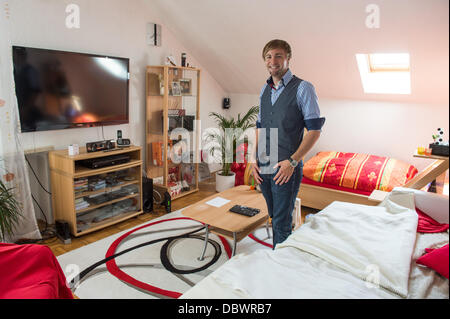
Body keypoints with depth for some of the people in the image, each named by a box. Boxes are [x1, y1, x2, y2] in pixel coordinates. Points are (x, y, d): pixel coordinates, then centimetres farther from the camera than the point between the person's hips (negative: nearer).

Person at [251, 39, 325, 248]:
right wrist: (254, 158, 7)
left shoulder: (302, 88, -6)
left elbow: (315, 130, -10)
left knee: (281, 224, -2)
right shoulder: (264, 90, 14)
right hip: (263, 168, 6)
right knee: (274, 218, 17)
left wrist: (292, 161, -17)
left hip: (287, 168, -6)